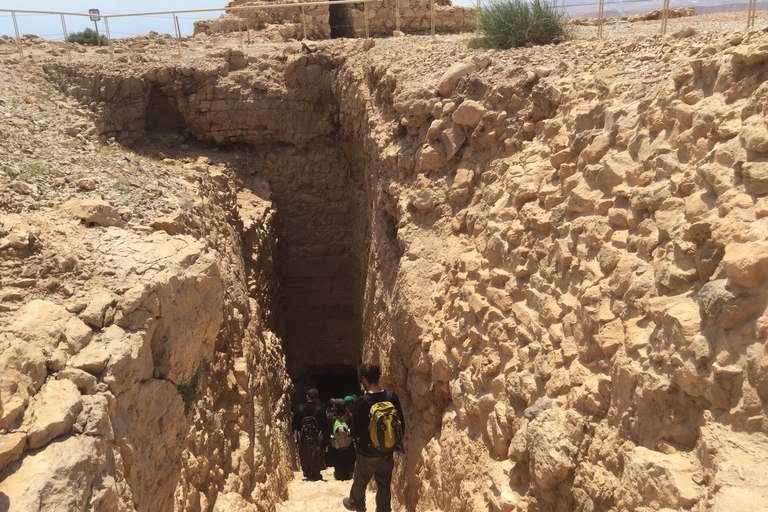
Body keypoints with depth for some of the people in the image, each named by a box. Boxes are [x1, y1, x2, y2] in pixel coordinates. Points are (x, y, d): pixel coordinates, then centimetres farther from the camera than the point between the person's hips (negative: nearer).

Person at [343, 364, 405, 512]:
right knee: (384, 484, 18)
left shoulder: (360, 403, -22)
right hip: (387, 452, 3)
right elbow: (401, 425, -3)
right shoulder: (392, 397, -10)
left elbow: (355, 433, -20)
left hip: (367, 452, -2)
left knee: (360, 481, 24)